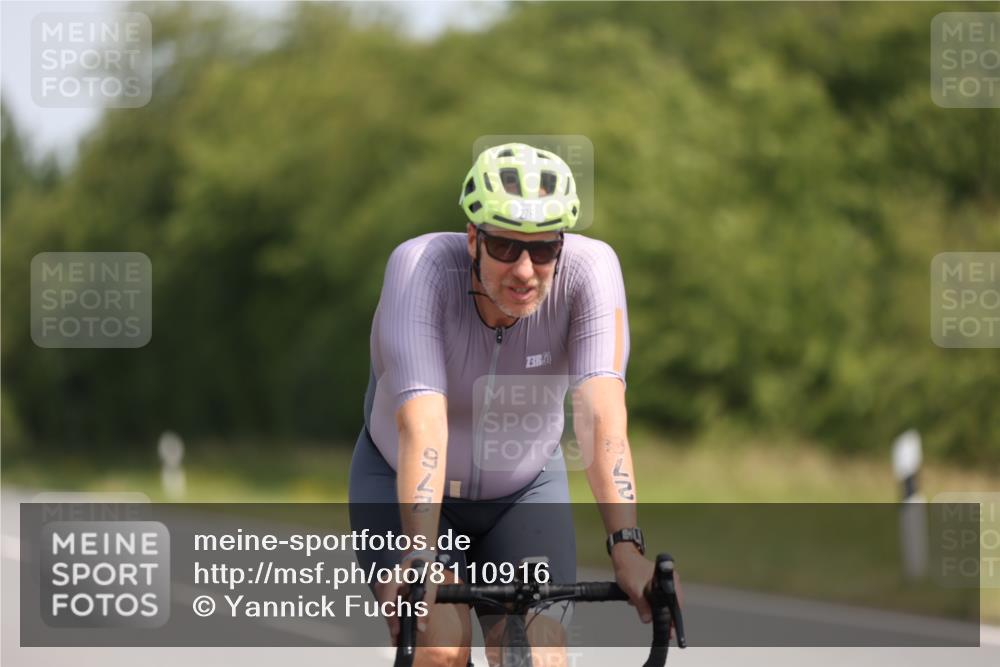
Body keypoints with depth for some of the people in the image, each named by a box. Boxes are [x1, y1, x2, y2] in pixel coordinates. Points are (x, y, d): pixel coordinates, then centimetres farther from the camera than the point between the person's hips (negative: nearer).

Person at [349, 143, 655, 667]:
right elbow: (422, 422, -41)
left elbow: (601, 414, -36)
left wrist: (627, 547, -47)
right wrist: (420, 559, -51)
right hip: (407, 485, -2)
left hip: (525, 490, 2)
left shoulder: (589, 268, -26)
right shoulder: (421, 267, -30)